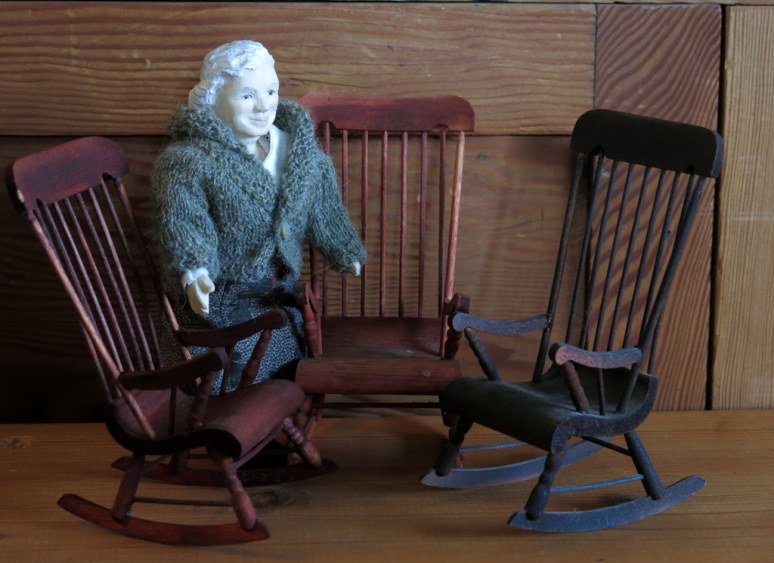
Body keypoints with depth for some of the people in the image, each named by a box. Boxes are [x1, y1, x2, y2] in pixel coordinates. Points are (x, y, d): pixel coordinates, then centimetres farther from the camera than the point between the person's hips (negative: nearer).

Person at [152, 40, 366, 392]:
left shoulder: (297, 143, 4)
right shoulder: (188, 161, -17)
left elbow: (324, 207, 18)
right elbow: (182, 224, -30)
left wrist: (343, 253, 25)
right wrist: (193, 273, -47)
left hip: (280, 294, 6)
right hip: (220, 296, -6)